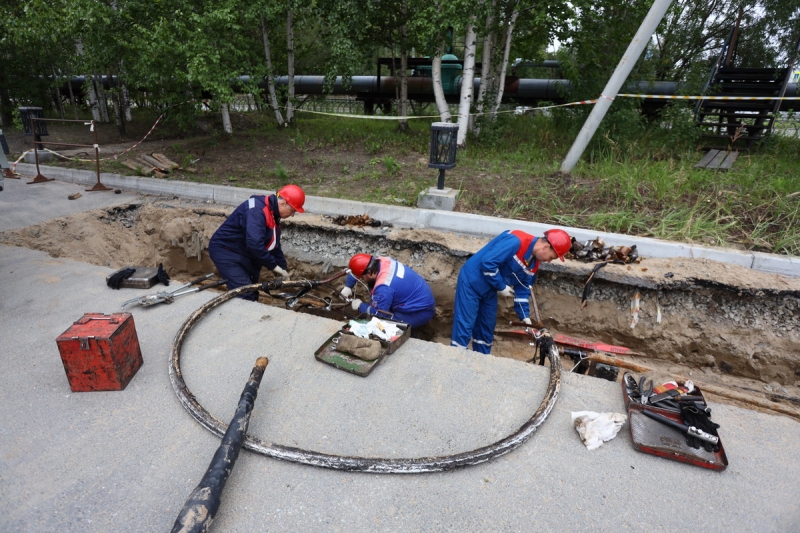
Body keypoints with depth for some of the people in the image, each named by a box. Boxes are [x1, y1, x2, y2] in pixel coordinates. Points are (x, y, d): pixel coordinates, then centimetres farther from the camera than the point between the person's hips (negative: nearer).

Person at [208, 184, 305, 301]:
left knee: (252, 293, 12)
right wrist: (274, 266, -26)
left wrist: (284, 270, 8)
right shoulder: (257, 210, -27)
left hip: (243, 253, 10)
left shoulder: (272, 214, 5)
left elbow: (274, 246, 12)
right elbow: (254, 244, -36)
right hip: (224, 250, -10)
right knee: (245, 295, -16)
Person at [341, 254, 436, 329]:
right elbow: (359, 268, 11)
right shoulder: (381, 261, -7)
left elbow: (377, 313, -22)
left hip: (421, 312, -9)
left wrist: (360, 306, -6)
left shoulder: (383, 287, -32)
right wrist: (348, 286, 7)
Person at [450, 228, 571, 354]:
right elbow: (488, 262, -30)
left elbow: (522, 290, 8)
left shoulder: (533, 265, 2)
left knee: (486, 329, 15)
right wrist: (501, 286, -19)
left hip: (489, 290, 9)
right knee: (464, 327, -7)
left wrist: (525, 316, 0)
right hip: (471, 282, -9)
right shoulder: (516, 241, -26)